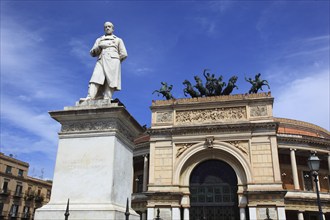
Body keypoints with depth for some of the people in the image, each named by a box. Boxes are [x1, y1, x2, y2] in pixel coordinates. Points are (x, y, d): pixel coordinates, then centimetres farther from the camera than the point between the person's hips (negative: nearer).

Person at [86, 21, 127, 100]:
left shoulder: (118, 40, 23)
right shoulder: (99, 40, 29)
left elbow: (124, 54, 12)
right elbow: (92, 53, 16)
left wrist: (114, 62, 10)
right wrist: (100, 46, 1)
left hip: (113, 62, -1)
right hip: (100, 62, 1)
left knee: (110, 83, -18)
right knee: (95, 80, -22)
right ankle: (89, 100, -37)